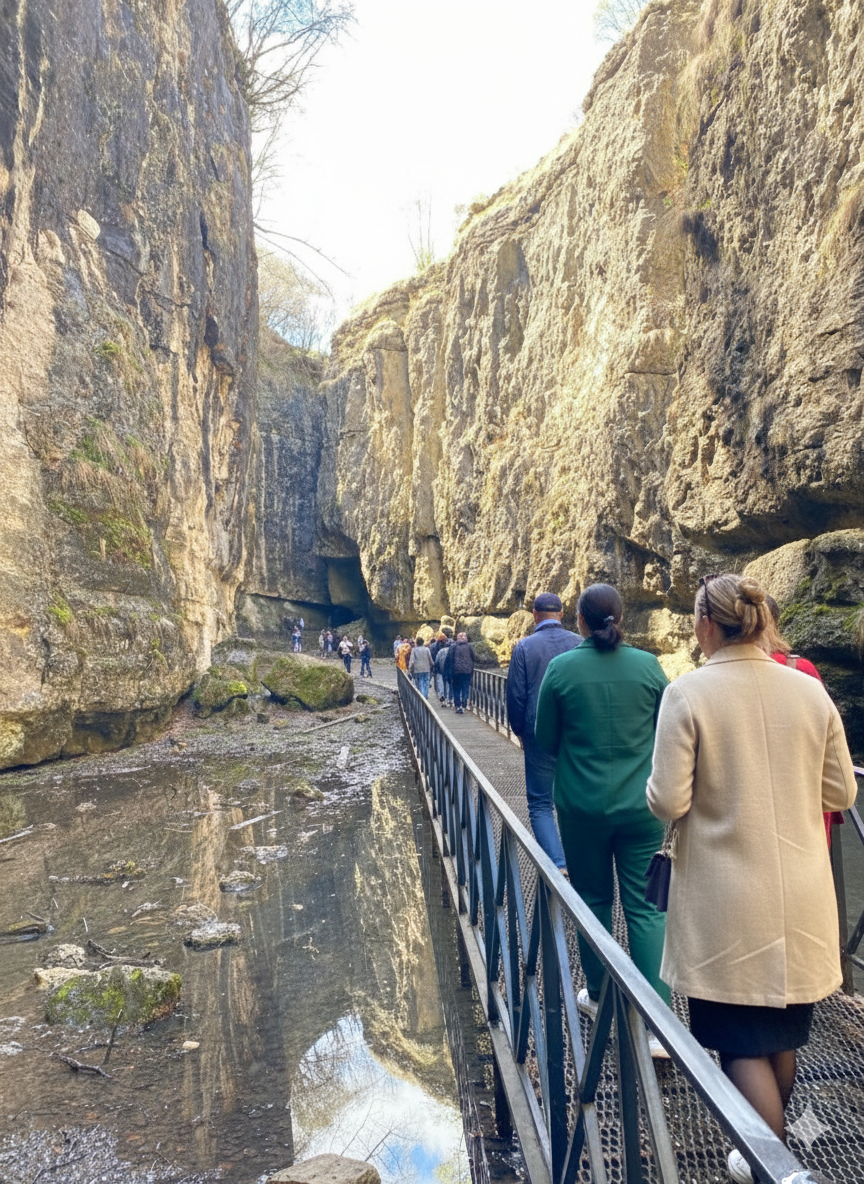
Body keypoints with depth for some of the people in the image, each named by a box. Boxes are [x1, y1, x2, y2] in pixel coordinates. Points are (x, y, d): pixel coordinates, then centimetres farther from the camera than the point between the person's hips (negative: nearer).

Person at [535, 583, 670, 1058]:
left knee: (593, 898, 17)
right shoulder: (648, 666, -6)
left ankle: (598, 995, 33)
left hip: (582, 804, 0)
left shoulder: (561, 668, -10)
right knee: (646, 906, 5)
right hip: (641, 803, 1)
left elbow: (544, 740, -1)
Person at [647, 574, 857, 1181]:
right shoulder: (811, 691, -4)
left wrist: (657, 784, 5)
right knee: (784, 1030, 25)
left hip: (730, 907, -5)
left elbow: (669, 803, -17)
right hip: (803, 901, 5)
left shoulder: (688, 693, -16)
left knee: (742, 1038, 12)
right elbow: (840, 794, 3)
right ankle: (773, 1134, 47)